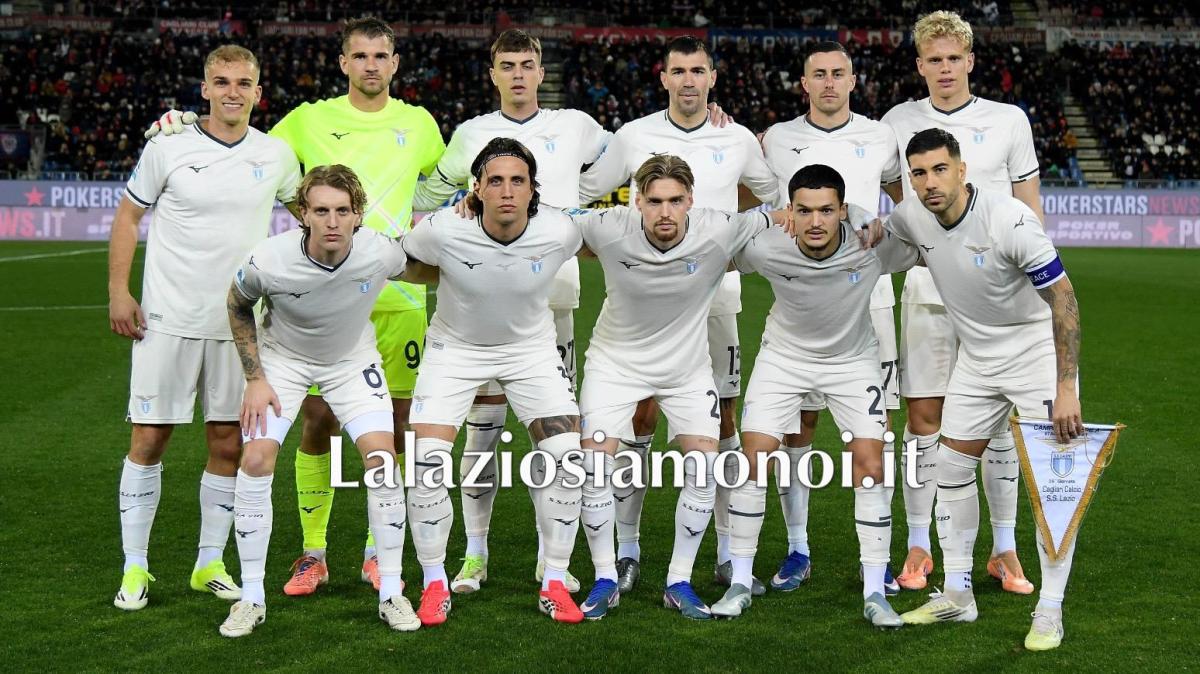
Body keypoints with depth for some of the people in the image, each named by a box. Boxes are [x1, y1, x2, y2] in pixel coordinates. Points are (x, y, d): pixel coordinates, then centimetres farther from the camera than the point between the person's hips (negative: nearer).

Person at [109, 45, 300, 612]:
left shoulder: (276, 155, 3)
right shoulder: (168, 146, -4)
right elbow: (128, 216, 4)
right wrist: (118, 292, -3)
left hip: (238, 324, 2)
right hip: (167, 320, -2)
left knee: (228, 446, 5)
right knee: (149, 439, 0)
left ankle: (209, 565, 19)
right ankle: (135, 568, 12)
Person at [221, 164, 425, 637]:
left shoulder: (381, 252, -28)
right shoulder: (268, 260, -31)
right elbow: (237, 305, -7)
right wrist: (255, 379, -9)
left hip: (352, 359, 1)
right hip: (282, 358, -1)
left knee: (382, 459, -12)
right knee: (255, 461, -13)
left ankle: (391, 593, 2)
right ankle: (251, 599, 2)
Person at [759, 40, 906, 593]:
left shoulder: (881, 138, 8)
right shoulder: (776, 139, 6)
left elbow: (908, 197, 23)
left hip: (867, 298, 0)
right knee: (795, 424, 2)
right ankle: (798, 551, 14)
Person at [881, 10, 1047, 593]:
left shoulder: (1009, 121, 3)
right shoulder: (898, 122, 5)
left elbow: (1029, 207, 7)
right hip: (925, 289, 1)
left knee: (999, 419, 3)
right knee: (924, 417, 2)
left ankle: (1004, 550, 13)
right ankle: (918, 547, 12)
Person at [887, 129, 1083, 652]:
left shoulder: (1009, 220, -27)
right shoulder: (912, 218, -9)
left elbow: (1063, 299, -23)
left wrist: (1065, 388, -27)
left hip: (1037, 349, -6)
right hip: (976, 358, 6)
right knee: (951, 467, 7)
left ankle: (1050, 611, -1)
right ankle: (956, 595, 19)